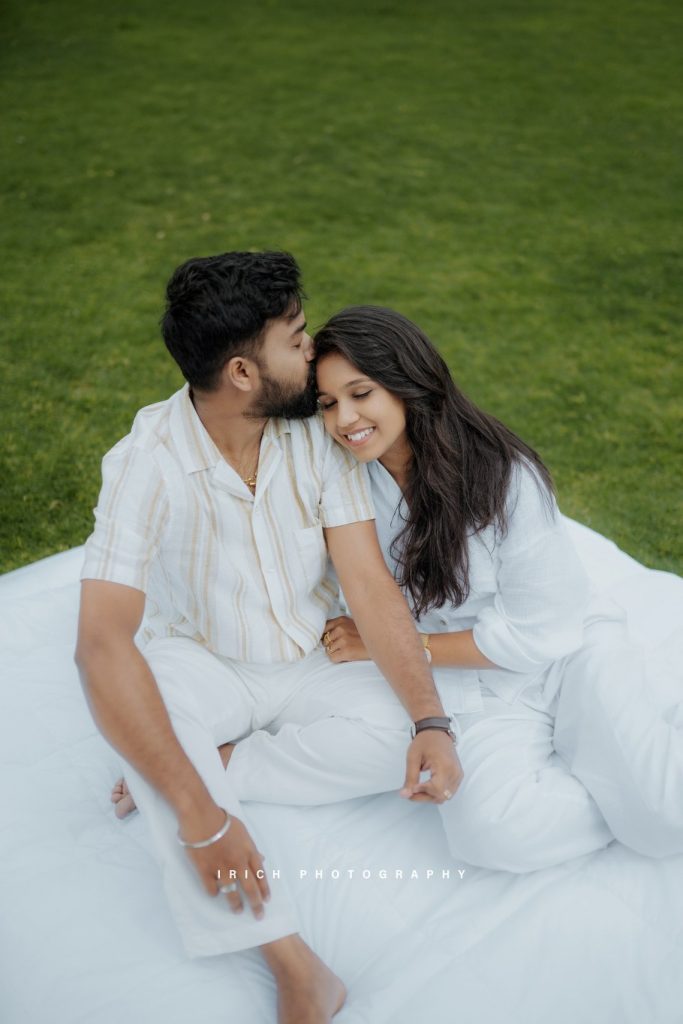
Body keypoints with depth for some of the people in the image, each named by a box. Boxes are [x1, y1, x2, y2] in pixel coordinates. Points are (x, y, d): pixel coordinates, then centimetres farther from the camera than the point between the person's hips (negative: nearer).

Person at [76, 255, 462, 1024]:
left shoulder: (319, 434, -14)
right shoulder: (148, 462, -25)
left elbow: (370, 583, -15)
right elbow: (102, 643, -33)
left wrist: (432, 722, -27)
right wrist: (200, 817, -40)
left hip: (315, 660, 3)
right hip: (208, 667, -2)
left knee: (405, 744, -25)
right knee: (120, 675, -35)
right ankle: (291, 962, -32)